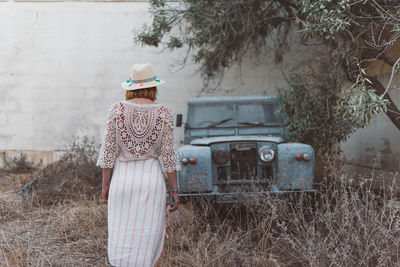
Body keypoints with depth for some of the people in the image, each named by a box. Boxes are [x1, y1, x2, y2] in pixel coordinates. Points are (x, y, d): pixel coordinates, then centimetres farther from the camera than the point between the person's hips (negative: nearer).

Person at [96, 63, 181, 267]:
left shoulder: (117, 109, -5)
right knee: (146, 237, 8)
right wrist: (174, 190, 0)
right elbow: (168, 155, -6)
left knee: (121, 235, 10)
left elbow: (108, 150, -4)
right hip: (152, 180, 0)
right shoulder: (163, 113, -6)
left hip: (122, 178, 0)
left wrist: (105, 184, 6)